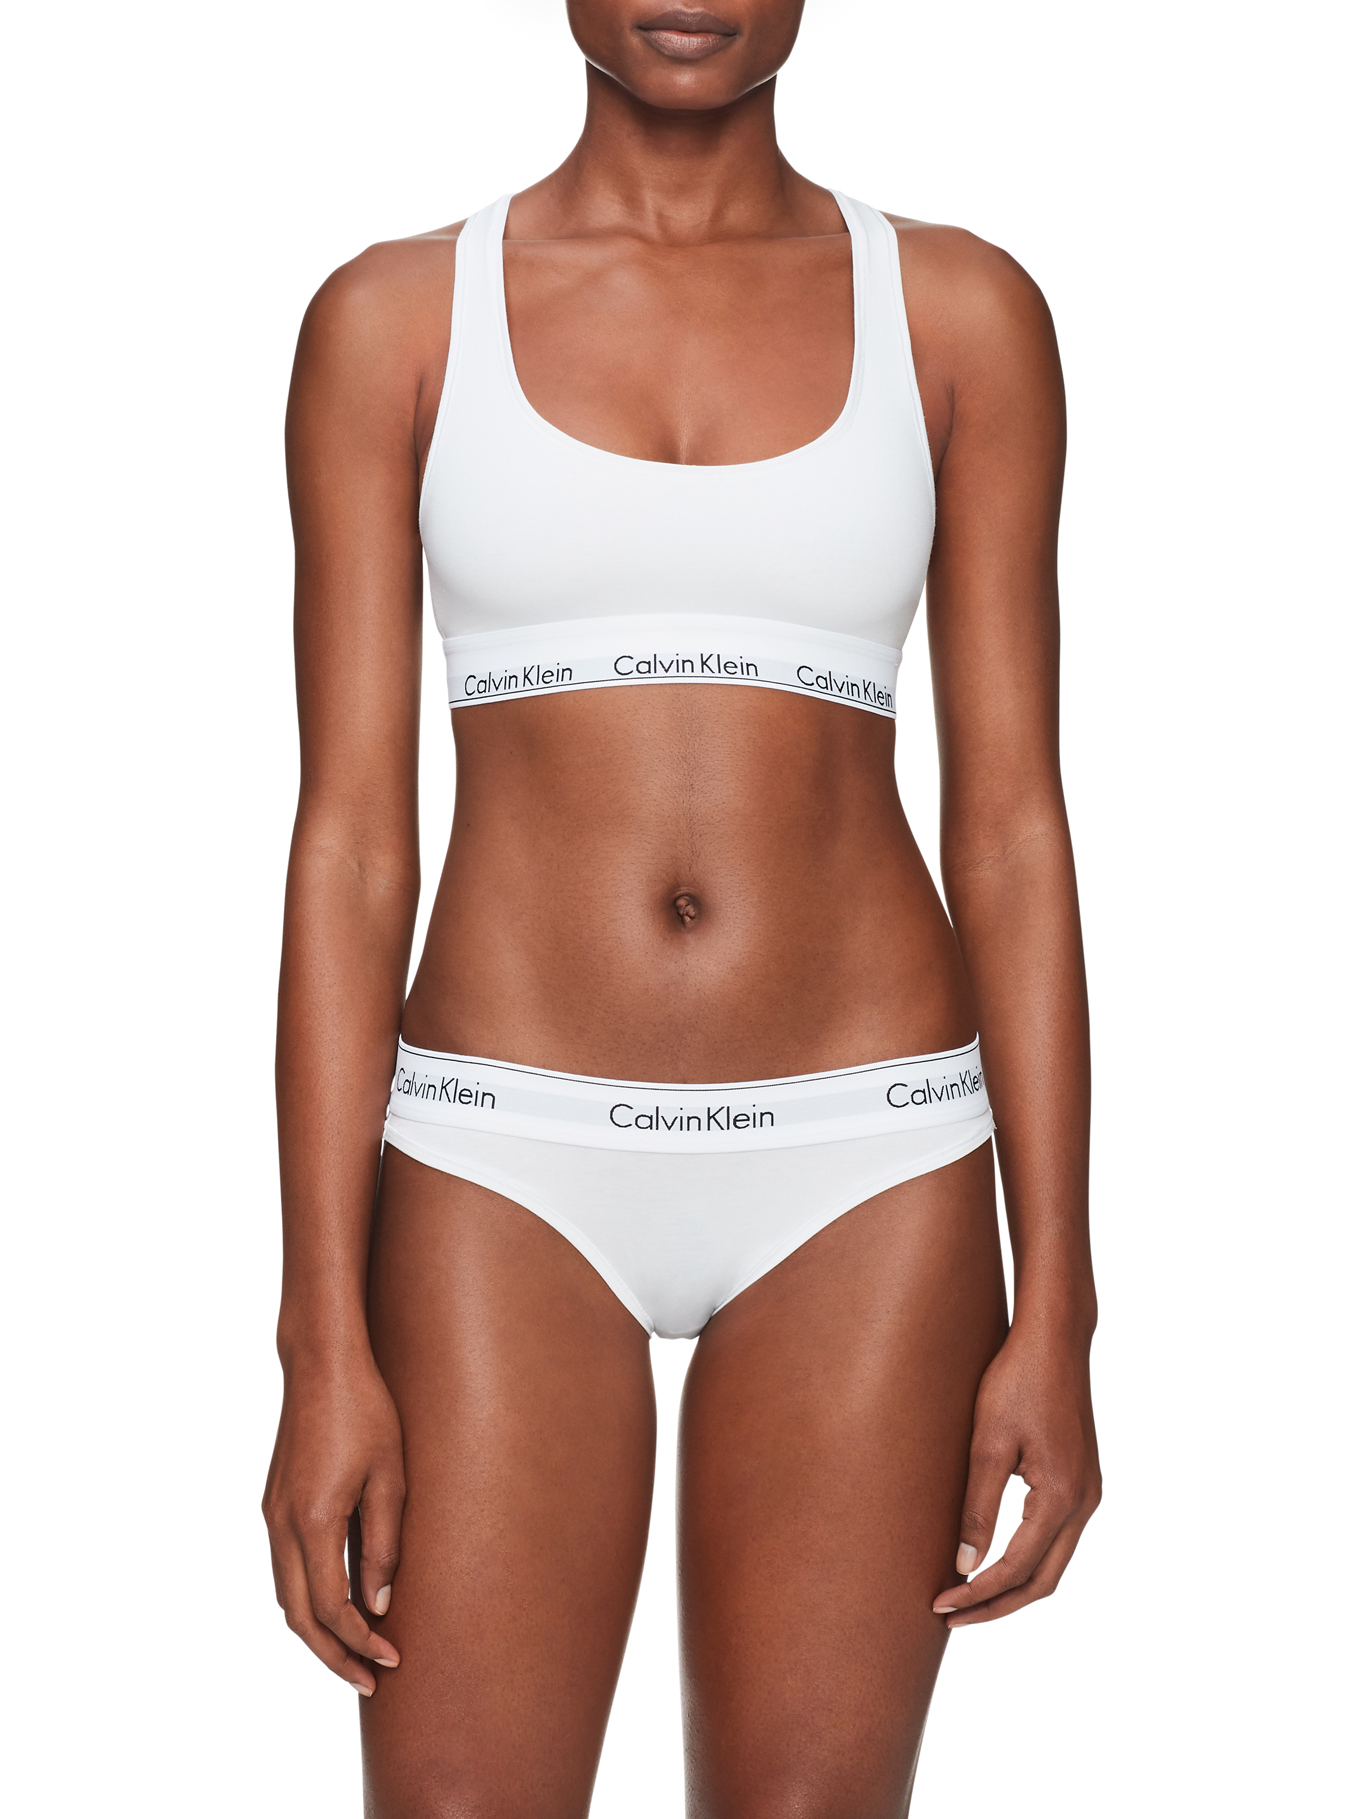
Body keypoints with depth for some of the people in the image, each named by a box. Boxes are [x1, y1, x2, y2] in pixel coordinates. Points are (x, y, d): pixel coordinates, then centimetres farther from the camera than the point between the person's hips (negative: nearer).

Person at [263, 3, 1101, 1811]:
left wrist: (1055, 1305, -3)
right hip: (509, 1158, 0)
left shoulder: (959, 310, 4)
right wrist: (324, 1341, -6)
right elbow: (349, 841, -1)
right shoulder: (395, 320, 3)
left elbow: (1013, 829, 2)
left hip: (861, 1154, 1)